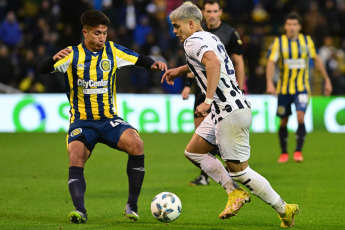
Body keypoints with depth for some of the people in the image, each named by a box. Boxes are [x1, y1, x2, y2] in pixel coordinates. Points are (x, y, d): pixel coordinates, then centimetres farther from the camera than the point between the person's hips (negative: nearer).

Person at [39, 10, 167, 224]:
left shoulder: (112, 51, 4)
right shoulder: (73, 55, -4)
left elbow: (139, 59, 6)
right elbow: (44, 70, -17)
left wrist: (154, 64, -17)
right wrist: (55, 59, -40)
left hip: (110, 120, 1)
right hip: (81, 122, -1)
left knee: (136, 143, -24)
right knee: (75, 158, -27)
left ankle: (132, 205, -14)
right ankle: (80, 210, -33)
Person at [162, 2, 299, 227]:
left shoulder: (193, 41, -12)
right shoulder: (210, 37, 16)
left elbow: (214, 64, -33)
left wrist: (208, 101, -34)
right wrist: (180, 70, 38)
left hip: (231, 113, -10)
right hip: (222, 111, 10)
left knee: (238, 170, -1)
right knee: (193, 152, 15)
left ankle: (284, 209, 7)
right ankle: (234, 192, 13)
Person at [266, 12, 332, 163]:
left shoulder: (307, 41, 2)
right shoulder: (278, 42, -4)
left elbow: (316, 60, 14)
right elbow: (271, 63, -12)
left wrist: (327, 80, 16)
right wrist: (270, 83, -26)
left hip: (302, 88, 0)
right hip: (284, 88, 0)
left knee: (300, 117, -19)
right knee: (283, 122, 7)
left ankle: (298, 151, -12)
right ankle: (284, 153, 24)